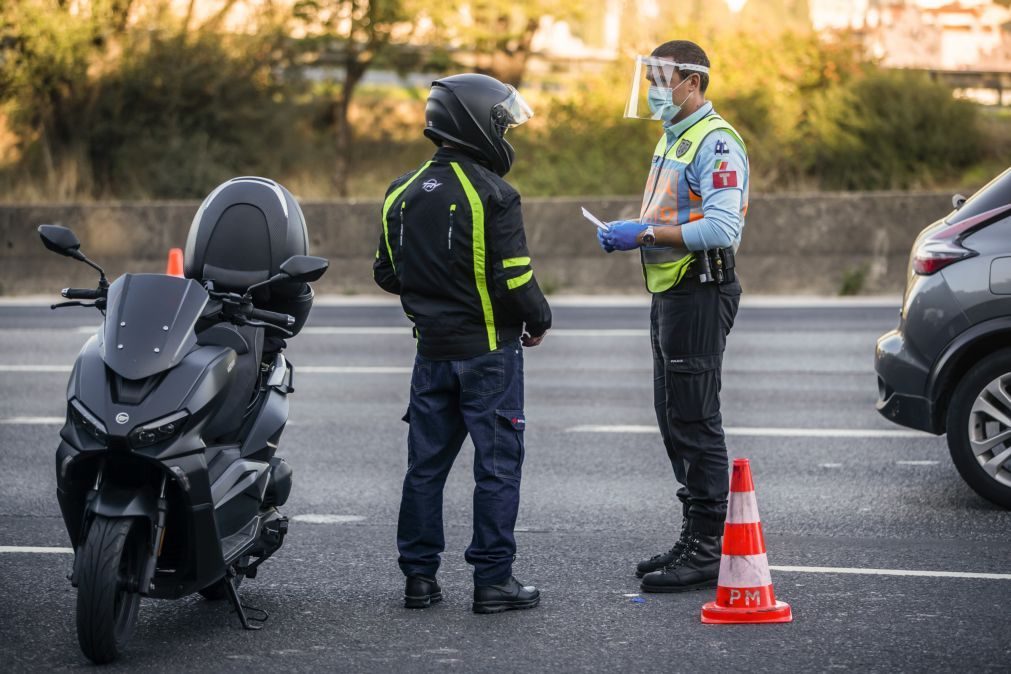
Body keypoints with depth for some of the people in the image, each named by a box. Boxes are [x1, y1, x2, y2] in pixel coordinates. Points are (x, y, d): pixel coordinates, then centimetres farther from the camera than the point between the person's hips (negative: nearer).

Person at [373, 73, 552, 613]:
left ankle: (419, 576, 14)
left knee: (426, 463, 11)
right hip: (489, 349, -6)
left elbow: (387, 274, 13)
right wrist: (540, 319, 1)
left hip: (432, 350, 6)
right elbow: (514, 279, -17)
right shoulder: (492, 195, -14)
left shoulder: (403, 193, 6)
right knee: (497, 465, 0)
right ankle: (493, 580, 1)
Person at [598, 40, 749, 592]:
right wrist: (628, 232, 12)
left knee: (696, 422, -9)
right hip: (669, 294, 11)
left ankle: (708, 551, -6)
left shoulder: (716, 143, -15)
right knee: (674, 419, 14)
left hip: (699, 295, -11)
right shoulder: (671, 140, 18)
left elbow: (721, 227, -25)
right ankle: (694, 540, 21)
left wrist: (645, 234, -23)